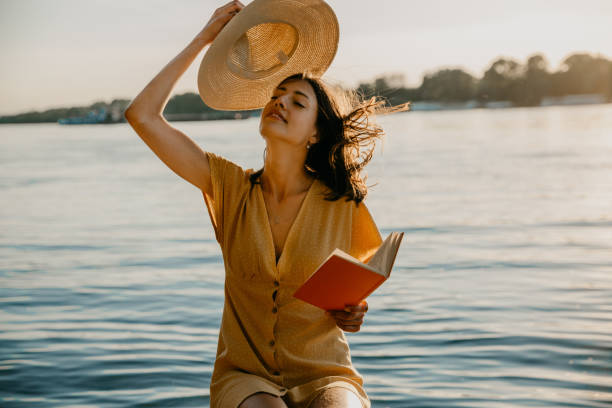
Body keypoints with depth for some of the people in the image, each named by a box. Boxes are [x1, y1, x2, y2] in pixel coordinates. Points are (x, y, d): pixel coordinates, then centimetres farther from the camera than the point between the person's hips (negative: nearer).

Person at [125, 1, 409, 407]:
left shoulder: (342, 204, -4)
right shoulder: (231, 186, 1)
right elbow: (142, 115, -3)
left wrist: (355, 312, -13)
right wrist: (204, 38, 1)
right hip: (245, 375, 1)